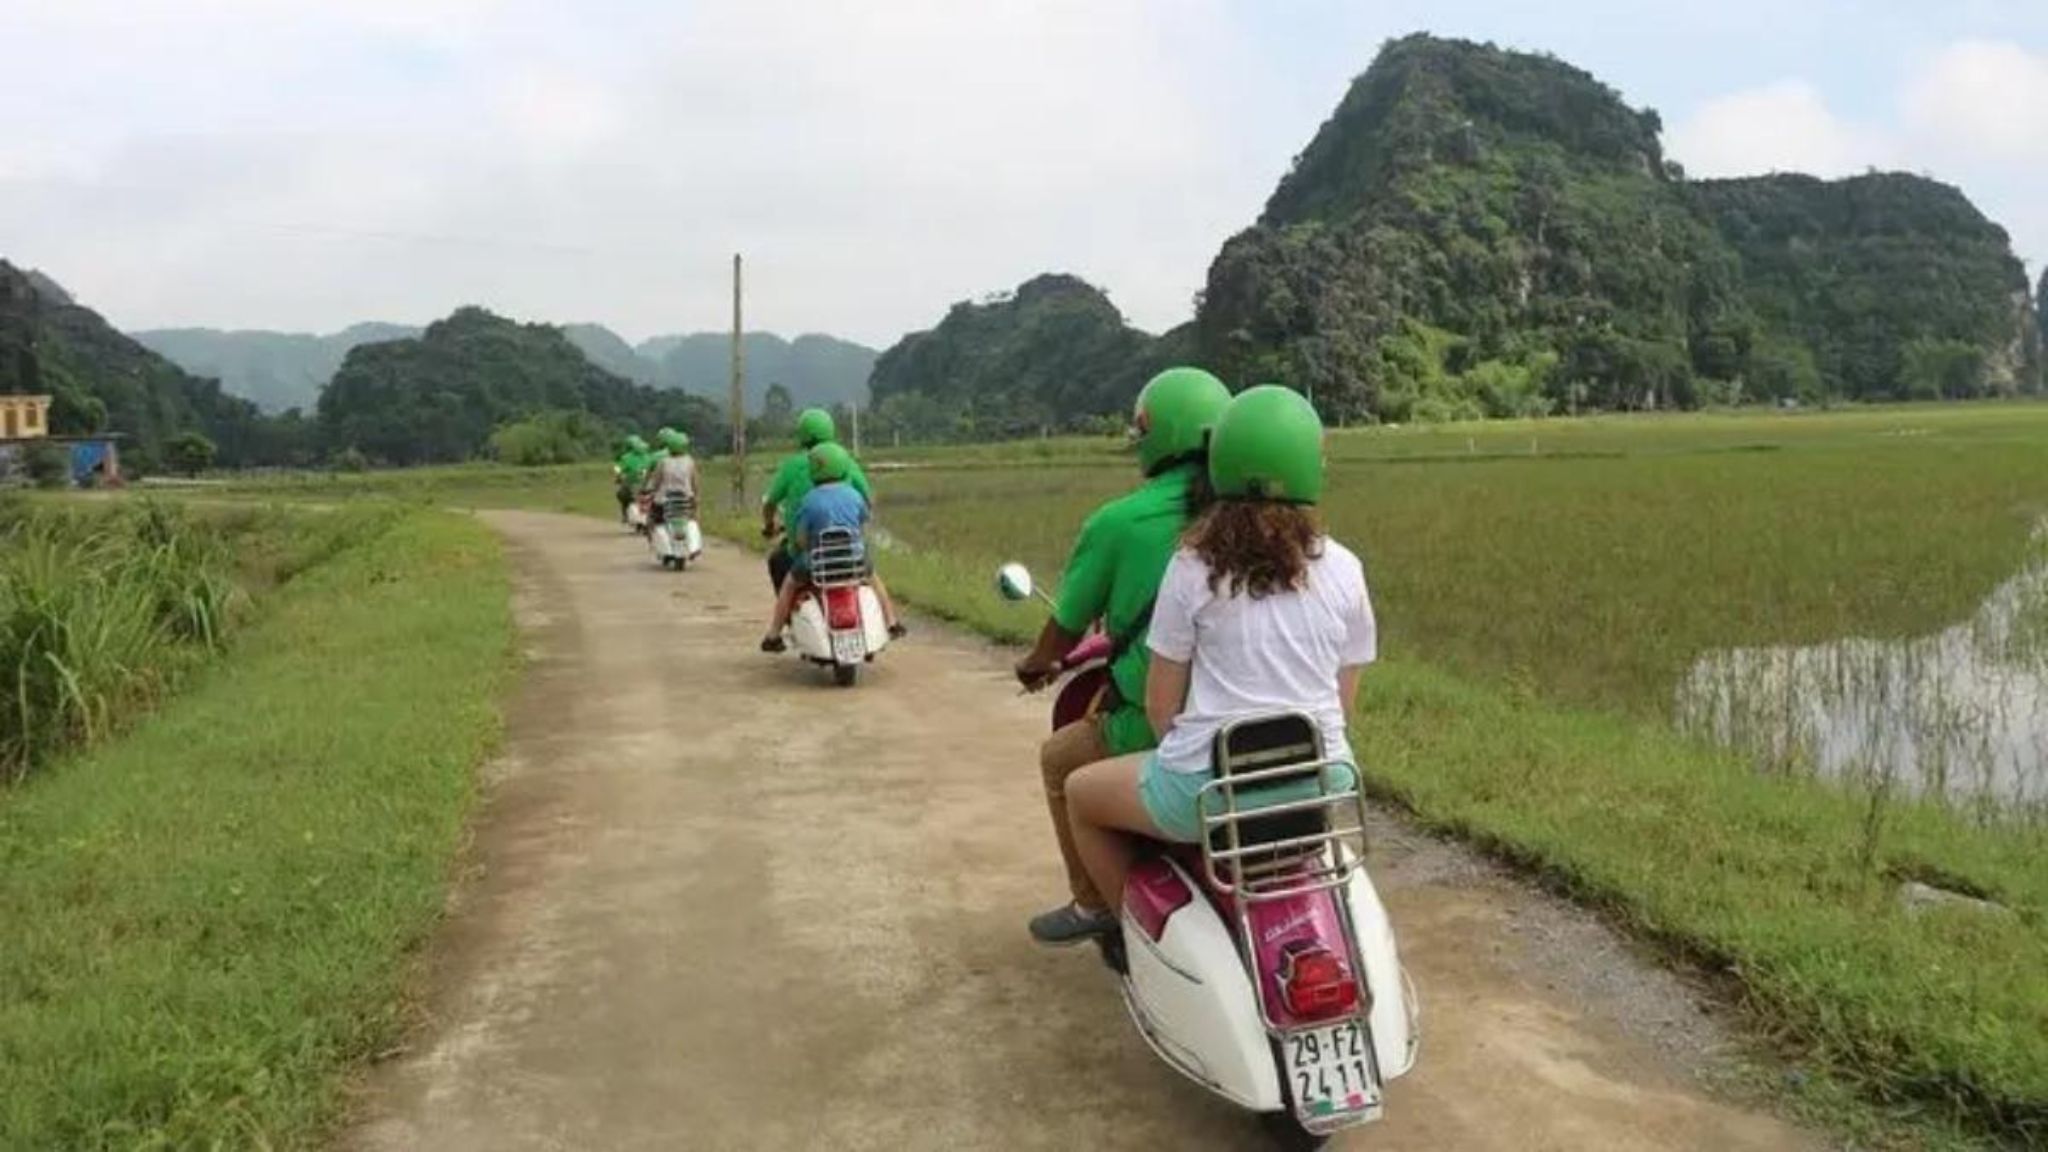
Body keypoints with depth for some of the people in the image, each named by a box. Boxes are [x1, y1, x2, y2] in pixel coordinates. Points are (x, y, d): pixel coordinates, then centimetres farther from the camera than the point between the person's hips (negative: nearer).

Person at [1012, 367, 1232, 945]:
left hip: (1157, 728, -4)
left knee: (1059, 758, 23)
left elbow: (1068, 626, 4)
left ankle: (1092, 902, 27)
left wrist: (1036, 664, 26)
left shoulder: (1117, 523, -8)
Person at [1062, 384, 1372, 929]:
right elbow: (1343, 696, 7)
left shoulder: (1195, 566, -8)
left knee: (1081, 792, 24)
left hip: (1212, 784, -4)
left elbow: (1160, 704, -2)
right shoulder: (1343, 569, -1)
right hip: (1319, 781, 4)